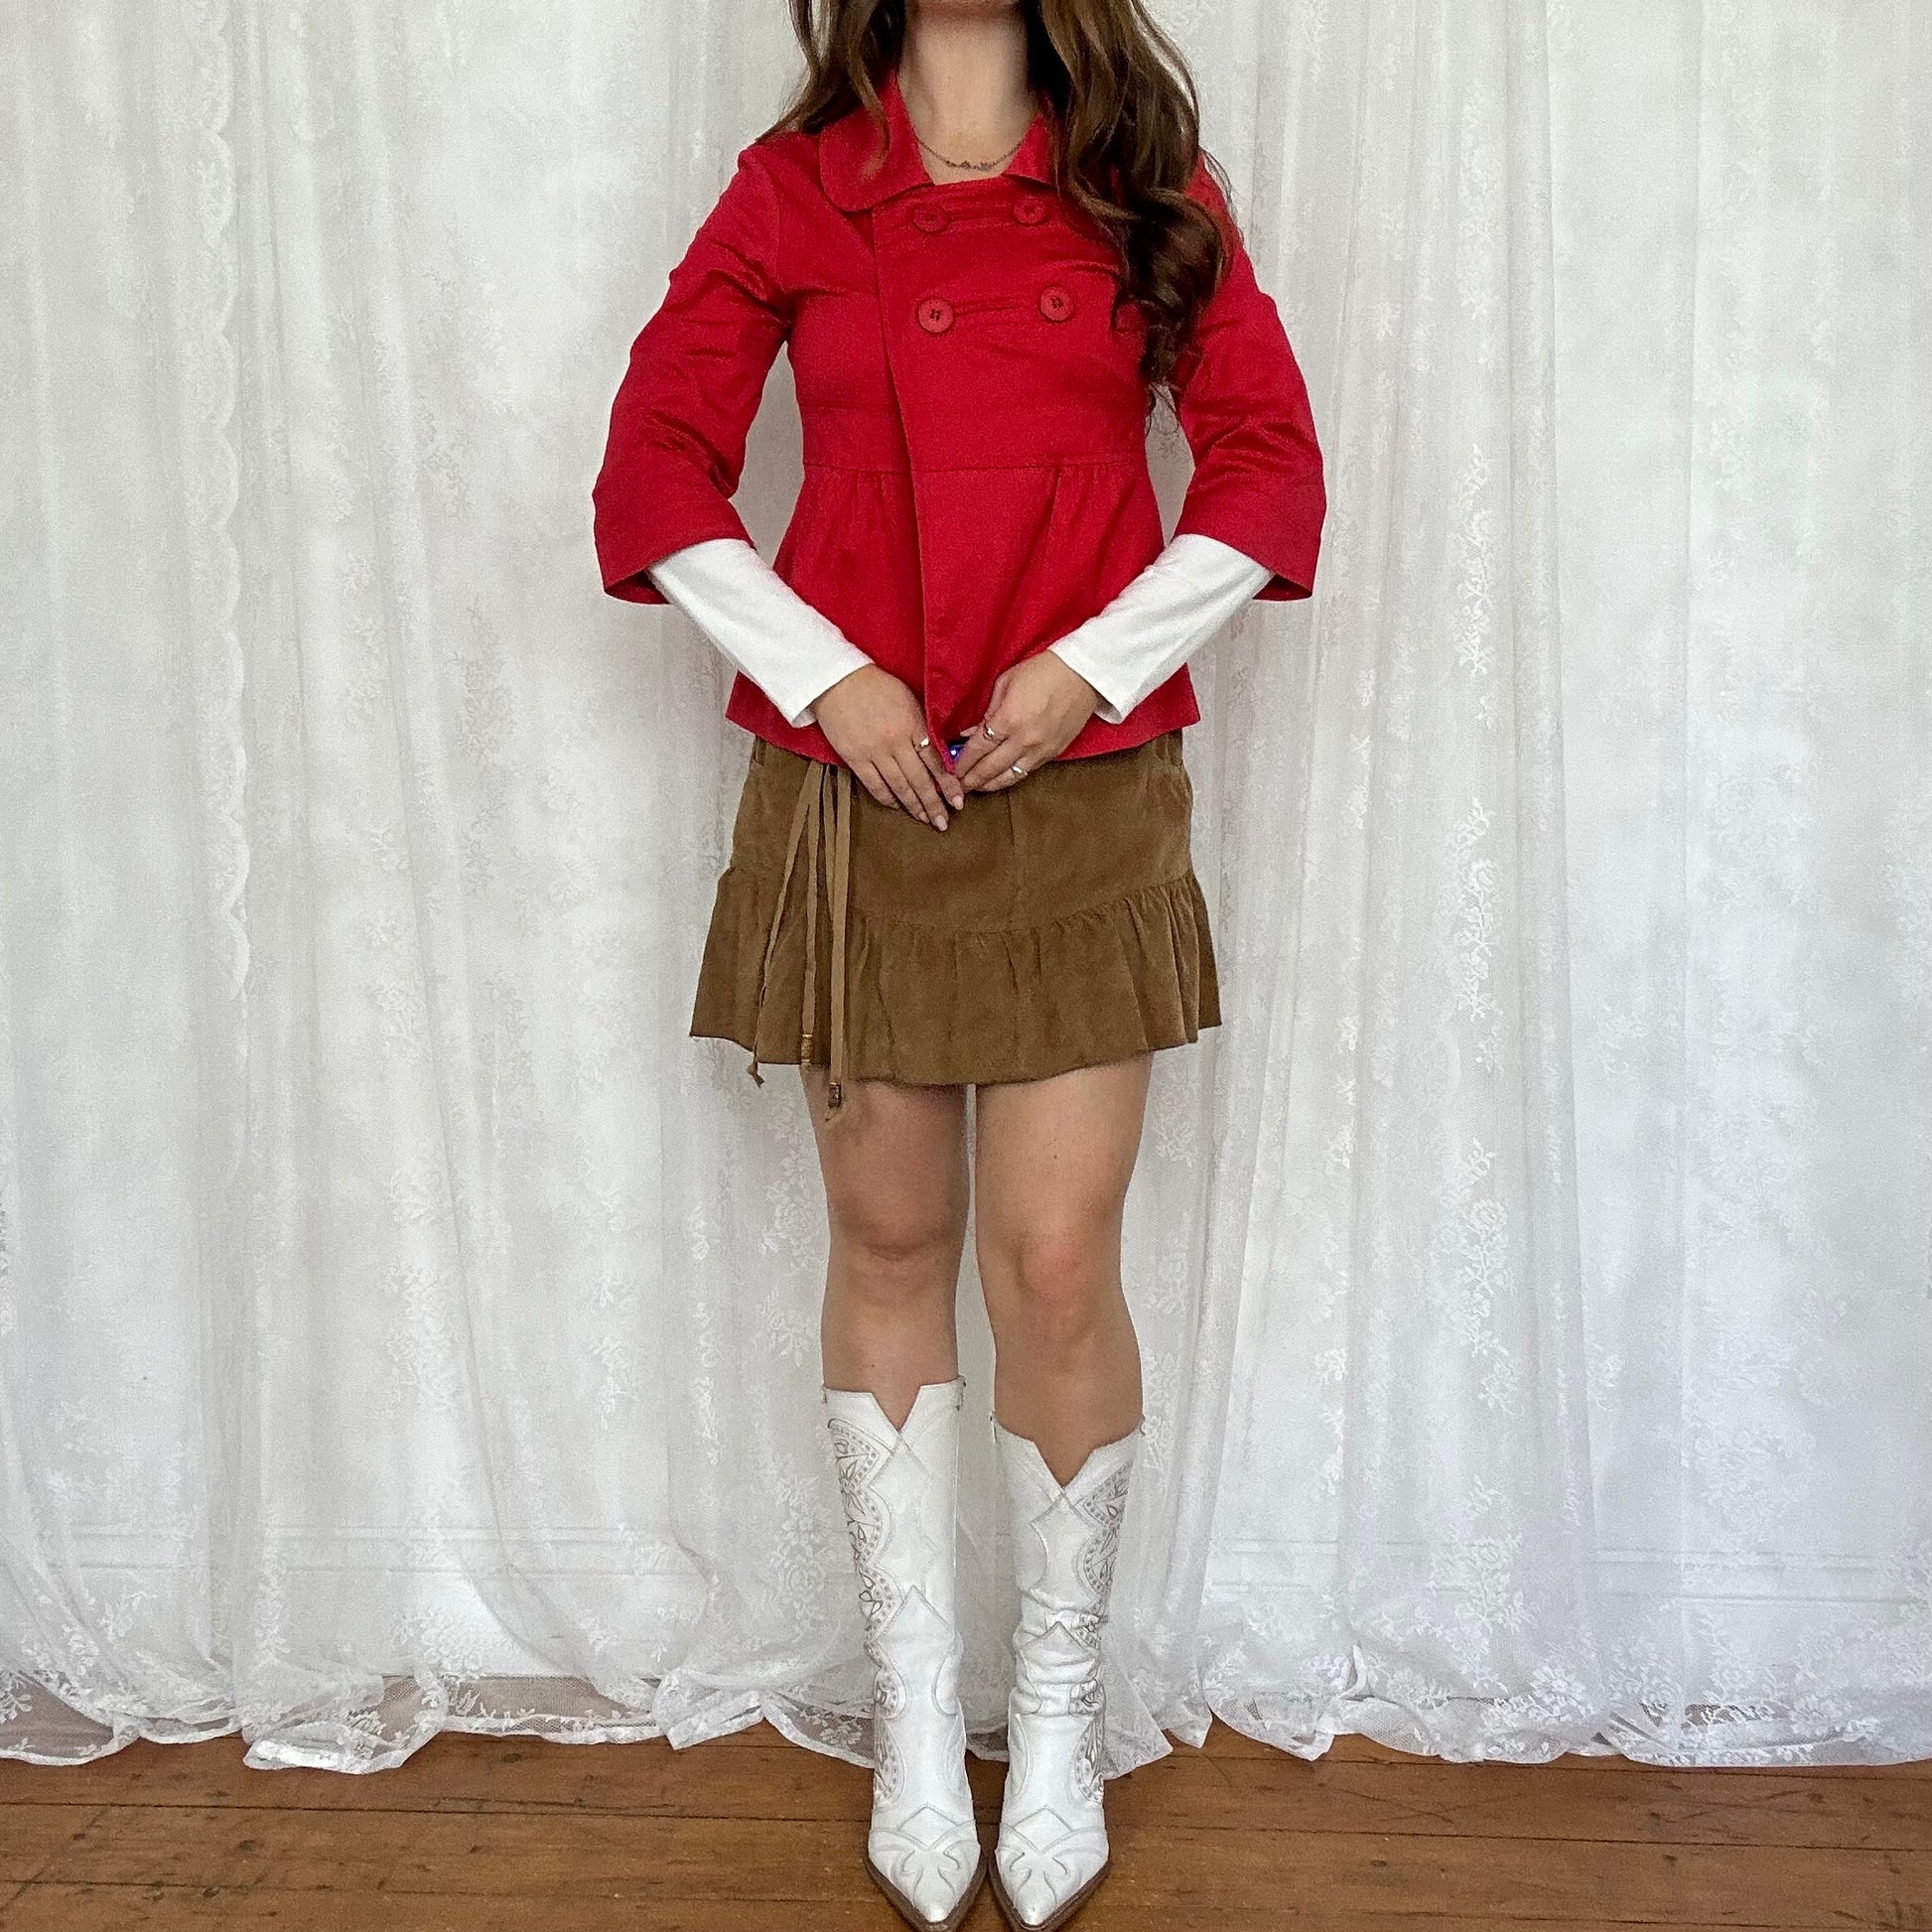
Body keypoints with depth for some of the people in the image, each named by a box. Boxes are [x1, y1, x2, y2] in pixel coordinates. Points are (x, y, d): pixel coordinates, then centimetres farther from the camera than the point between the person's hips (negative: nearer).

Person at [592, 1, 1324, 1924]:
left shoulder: (1149, 185, 9)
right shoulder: (793, 189, 9)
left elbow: (1269, 458, 4)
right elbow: (652, 461, 4)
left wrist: (1092, 663, -8)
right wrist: (821, 672, -8)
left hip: (1081, 787, 0)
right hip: (851, 782, 1)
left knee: (1057, 1267, -3)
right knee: (890, 1247, 7)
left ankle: (1059, 1717, 20)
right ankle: (916, 1717, 24)